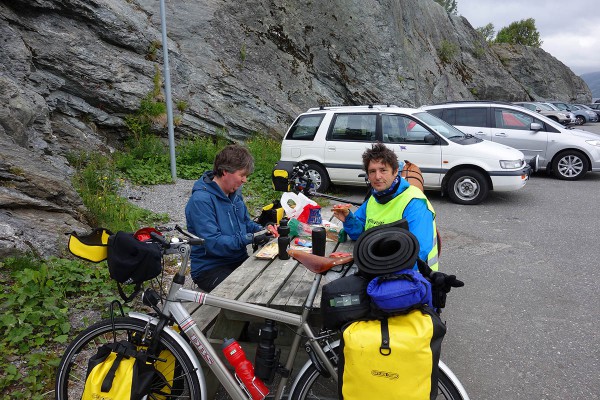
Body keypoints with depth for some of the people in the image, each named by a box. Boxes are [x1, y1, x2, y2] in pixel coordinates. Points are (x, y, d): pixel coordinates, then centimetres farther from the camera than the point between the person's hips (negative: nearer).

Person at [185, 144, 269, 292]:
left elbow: (246, 222, 19)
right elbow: (212, 243, -24)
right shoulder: (201, 200, -19)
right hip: (210, 268, -7)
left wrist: (260, 229, -2)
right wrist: (249, 239, -27)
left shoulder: (235, 193, 7)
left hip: (239, 260, 8)